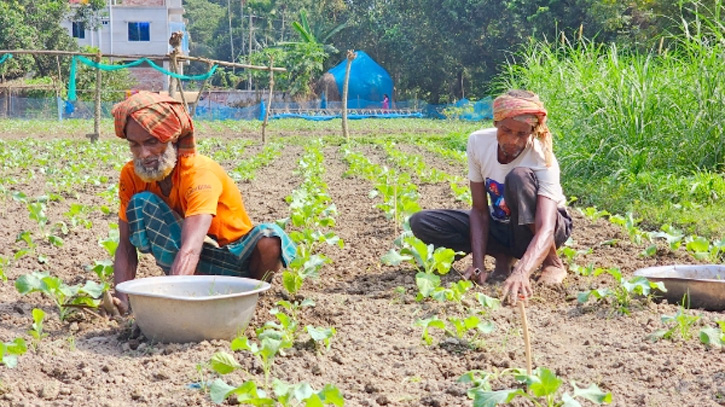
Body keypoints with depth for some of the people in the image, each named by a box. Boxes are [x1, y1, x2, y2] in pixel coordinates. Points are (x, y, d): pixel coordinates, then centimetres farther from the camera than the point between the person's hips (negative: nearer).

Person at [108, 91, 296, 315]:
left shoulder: (200, 172, -28)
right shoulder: (131, 175, -11)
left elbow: (190, 249, -42)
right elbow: (126, 246, -11)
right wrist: (122, 301, -28)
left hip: (233, 258, -3)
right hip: (192, 264, 4)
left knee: (269, 240, -36)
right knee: (140, 204, -20)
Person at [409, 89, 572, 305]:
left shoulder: (542, 160, -31)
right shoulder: (478, 142, -19)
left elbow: (545, 229, -42)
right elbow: (479, 209, -14)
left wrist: (521, 274, -59)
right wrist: (478, 265, -26)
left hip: (534, 228, -4)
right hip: (500, 225, 4)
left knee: (519, 177, -36)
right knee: (421, 223, -16)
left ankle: (551, 261, -15)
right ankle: (504, 257, -6)